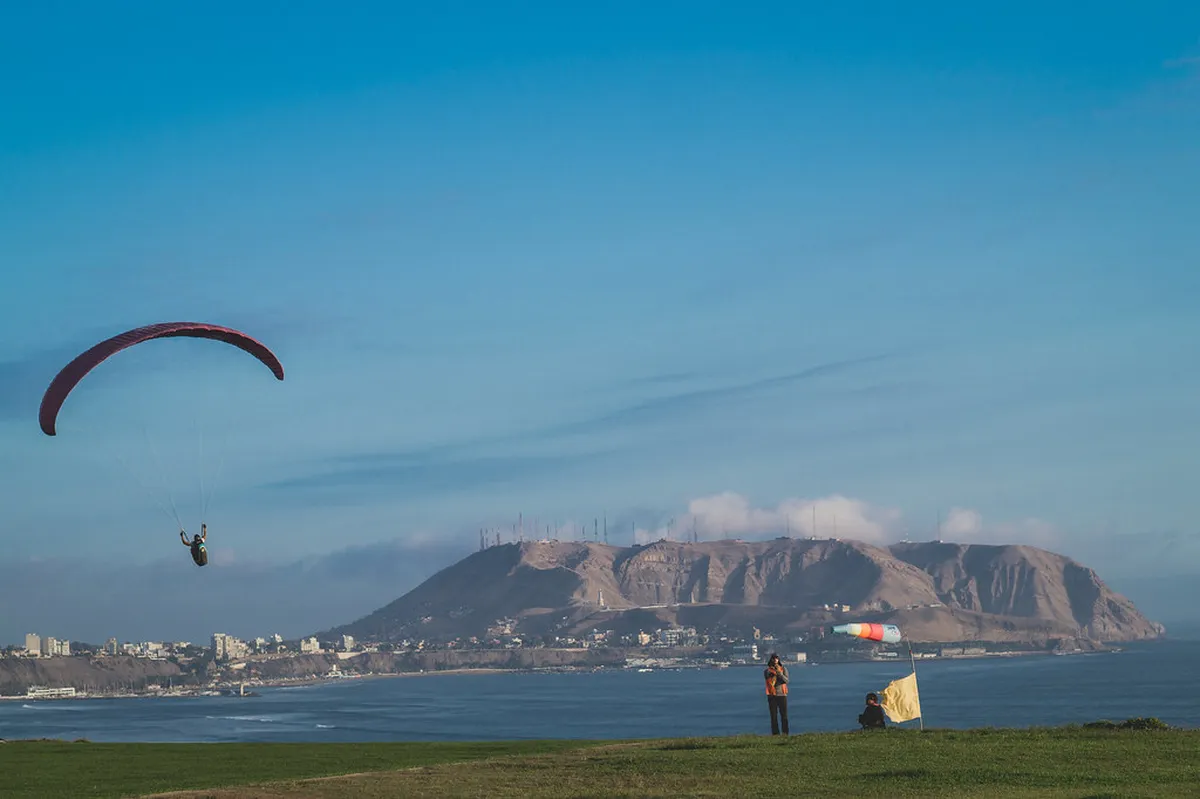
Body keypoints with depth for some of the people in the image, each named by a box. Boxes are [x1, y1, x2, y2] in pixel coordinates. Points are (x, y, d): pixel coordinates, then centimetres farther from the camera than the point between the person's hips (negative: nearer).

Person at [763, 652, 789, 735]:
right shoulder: (767, 671, 4)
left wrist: (779, 672, -16)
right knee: (773, 716, 0)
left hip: (782, 694, 1)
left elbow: (786, 680, -5)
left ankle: (785, 733, 3)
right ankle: (775, 734, 2)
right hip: (772, 695, 0)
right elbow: (769, 681, -8)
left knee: (784, 715, 0)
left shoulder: (783, 669, 7)